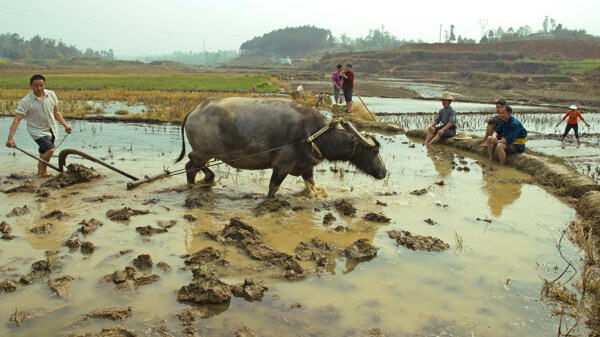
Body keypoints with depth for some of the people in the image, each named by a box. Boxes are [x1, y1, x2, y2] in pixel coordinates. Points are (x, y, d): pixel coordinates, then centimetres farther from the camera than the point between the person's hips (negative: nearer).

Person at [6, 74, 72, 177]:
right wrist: (10, 138, -27)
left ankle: (40, 171, 44)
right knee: (50, 149, -24)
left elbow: (56, 112, 11)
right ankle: (43, 172, -2)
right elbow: (16, 120, -19)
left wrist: (65, 124, 2)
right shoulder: (25, 101, -17)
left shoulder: (51, 95, -3)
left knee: (44, 153, 19)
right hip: (37, 131, -5)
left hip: (51, 130, 5)